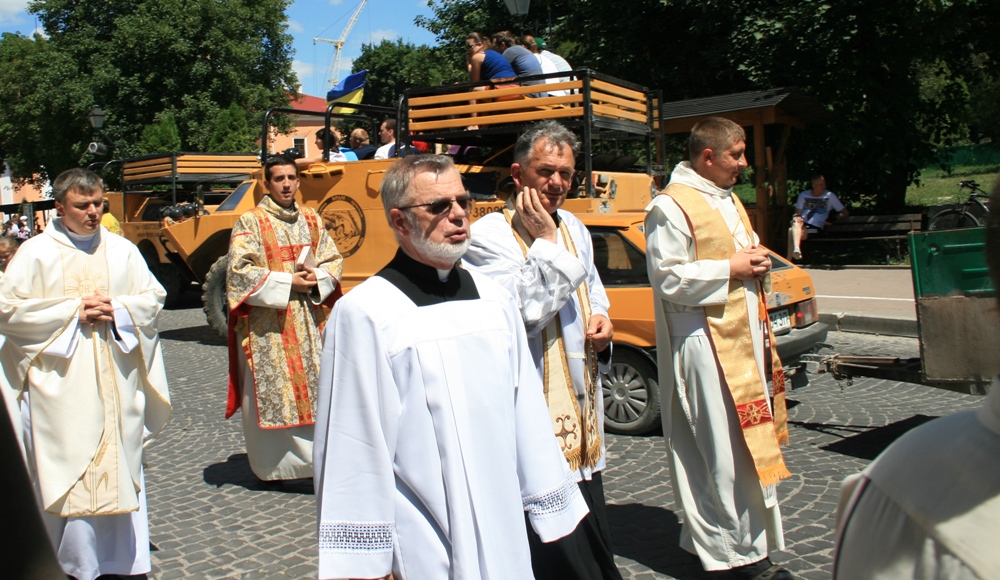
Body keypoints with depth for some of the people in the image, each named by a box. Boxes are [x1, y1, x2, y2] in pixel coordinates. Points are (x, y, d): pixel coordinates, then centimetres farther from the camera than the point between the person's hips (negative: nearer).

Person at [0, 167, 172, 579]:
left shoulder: (123, 250, 8)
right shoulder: (36, 253, 0)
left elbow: (153, 297, 9)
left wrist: (117, 310, -9)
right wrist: (72, 313, -11)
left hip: (117, 382, 3)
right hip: (62, 385, -2)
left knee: (121, 465, 6)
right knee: (67, 471, -1)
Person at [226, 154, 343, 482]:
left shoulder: (311, 220, 12)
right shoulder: (251, 222, -2)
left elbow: (334, 260, 14)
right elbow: (239, 271, -10)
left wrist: (317, 277, -8)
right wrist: (287, 281, -15)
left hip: (309, 322, 4)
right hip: (267, 324, -4)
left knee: (315, 385, 2)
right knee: (270, 392, -2)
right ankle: (270, 464, 10)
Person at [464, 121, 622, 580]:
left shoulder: (574, 228, 11)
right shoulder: (489, 236, -12)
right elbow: (522, 314, -22)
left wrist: (601, 321, 2)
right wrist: (545, 242, -17)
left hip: (580, 410, 8)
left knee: (593, 539, 17)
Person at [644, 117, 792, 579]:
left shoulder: (729, 200, 19)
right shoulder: (671, 207, -12)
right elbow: (667, 278, -18)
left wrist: (758, 263, 10)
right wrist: (729, 268, -15)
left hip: (745, 335, 10)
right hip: (706, 344, -10)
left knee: (746, 439, 13)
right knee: (727, 448, -5)